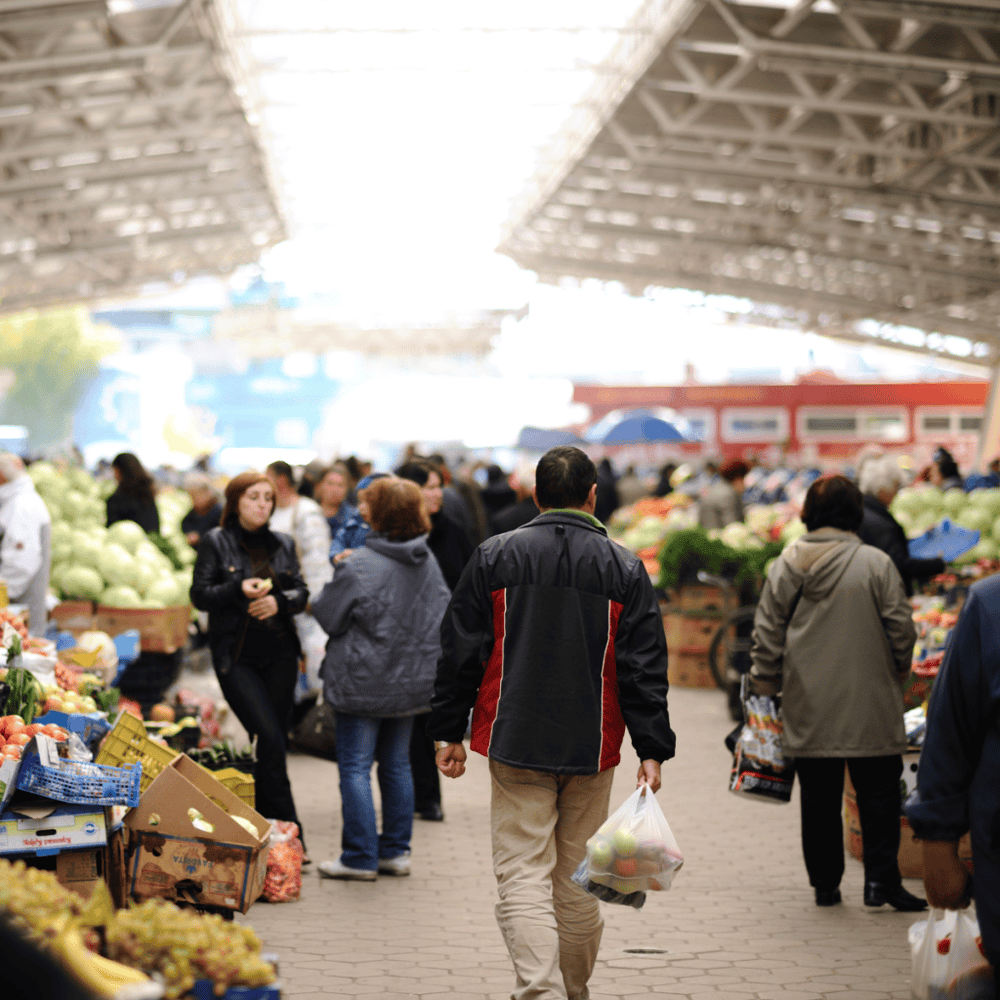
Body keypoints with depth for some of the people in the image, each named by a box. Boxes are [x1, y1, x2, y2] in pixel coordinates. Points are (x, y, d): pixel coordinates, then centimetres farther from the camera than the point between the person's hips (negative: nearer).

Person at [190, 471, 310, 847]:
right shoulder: (216, 542, 1)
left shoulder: (283, 544, 13)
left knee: (275, 738, 4)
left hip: (280, 654, 4)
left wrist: (279, 601, -10)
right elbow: (199, 595, -2)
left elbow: (301, 592, 12)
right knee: (270, 737, -15)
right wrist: (239, 590, -18)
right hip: (237, 657, -4)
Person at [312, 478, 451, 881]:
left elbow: (327, 615, -8)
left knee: (355, 767, 1)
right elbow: (442, 616, 13)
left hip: (364, 683, -7)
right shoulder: (429, 563, 3)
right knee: (396, 764, 15)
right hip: (413, 681, 7)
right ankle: (395, 851, 19)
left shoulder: (359, 566, -18)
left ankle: (360, 857, 2)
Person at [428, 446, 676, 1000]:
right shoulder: (624, 568, 1)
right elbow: (644, 669, -1)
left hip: (517, 744, -1)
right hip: (592, 747, 1)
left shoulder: (493, 557, 0)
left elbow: (460, 652, 1)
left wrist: (449, 732, 8)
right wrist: (652, 750, 1)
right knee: (578, 877, 13)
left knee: (523, 874, -2)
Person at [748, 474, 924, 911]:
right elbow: (901, 628, -5)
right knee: (878, 792, 6)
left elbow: (766, 634, 3)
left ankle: (825, 883, 16)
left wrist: (765, 686, 13)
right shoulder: (875, 564, -9)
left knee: (818, 796, 10)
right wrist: (900, 668, 13)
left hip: (808, 708, 3)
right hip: (868, 705, -3)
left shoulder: (785, 565, 0)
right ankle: (880, 878, 2)